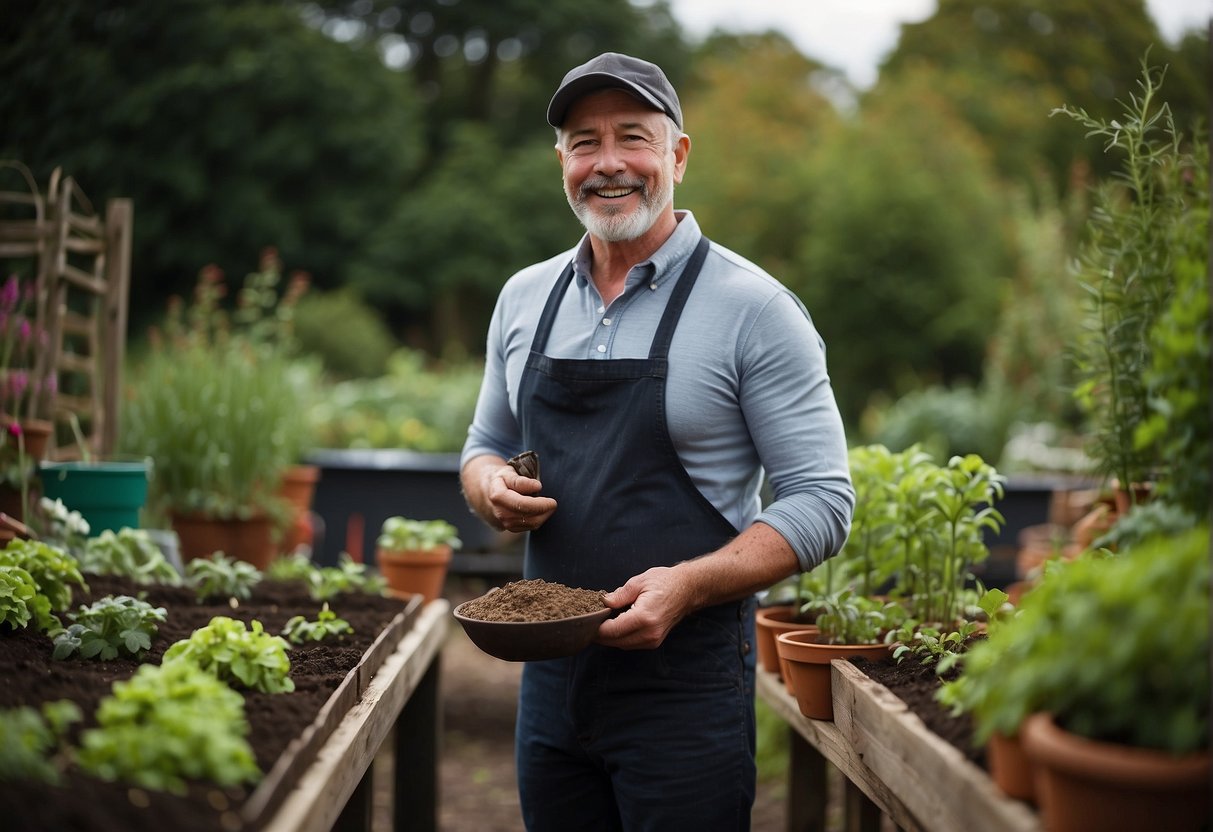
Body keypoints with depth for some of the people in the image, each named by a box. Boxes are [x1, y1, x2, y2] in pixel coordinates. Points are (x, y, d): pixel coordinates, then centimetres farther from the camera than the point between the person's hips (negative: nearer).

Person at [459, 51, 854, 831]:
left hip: (686, 685, -5)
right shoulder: (524, 298, 7)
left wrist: (689, 585, -25)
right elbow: (486, 444, 19)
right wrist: (491, 485, -4)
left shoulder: (753, 306, -10)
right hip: (551, 675, 5)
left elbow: (822, 502, -11)